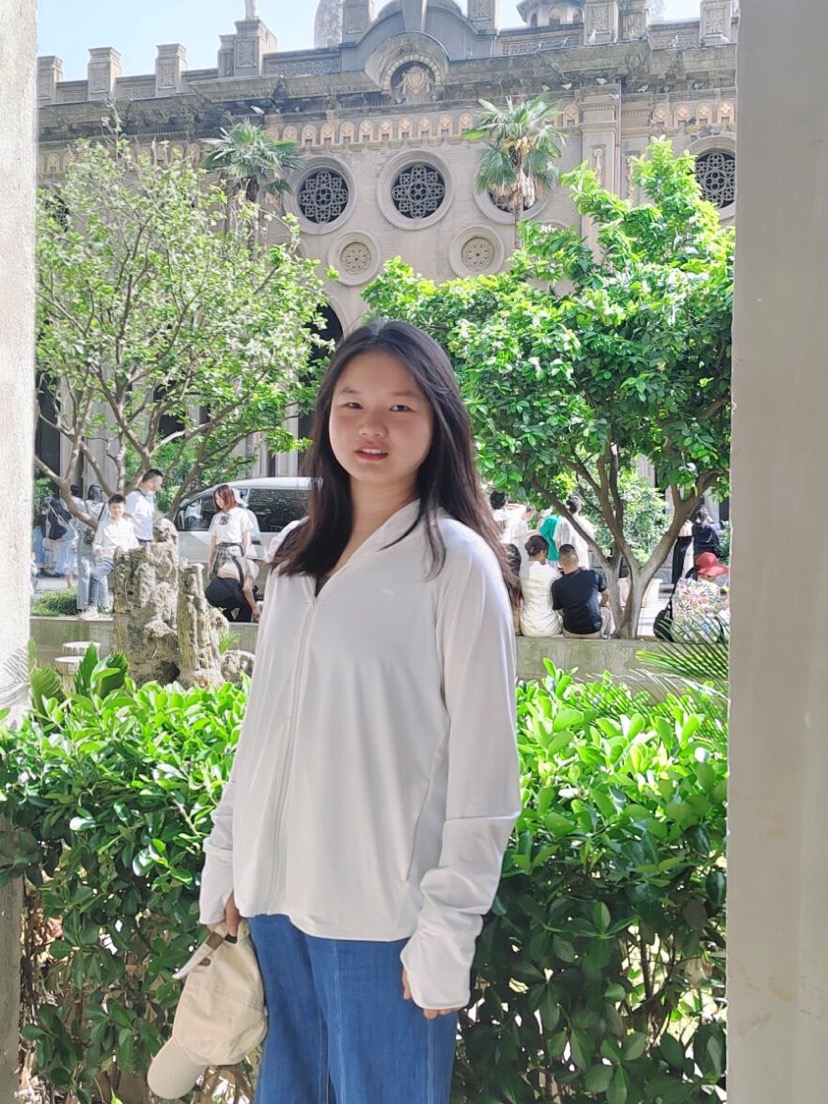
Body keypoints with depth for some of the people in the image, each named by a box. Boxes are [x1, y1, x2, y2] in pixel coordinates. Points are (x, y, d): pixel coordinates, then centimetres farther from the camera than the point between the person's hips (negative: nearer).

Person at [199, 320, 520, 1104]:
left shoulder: (458, 562, -10)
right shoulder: (296, 554, 8)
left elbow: (482, 769, -11)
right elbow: (263, 723, 13)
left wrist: (448, 929, -12)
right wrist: (224, 860, 11)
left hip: (381, 908, -5)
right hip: (276, 892, 6)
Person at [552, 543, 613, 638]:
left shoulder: (557, 585, -15)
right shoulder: (594, 575, -12)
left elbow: (558, 609, -2)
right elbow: (606, 595, 7)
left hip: (571, 634, 0)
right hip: (595, 632, 0)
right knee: (606, 608, 32)